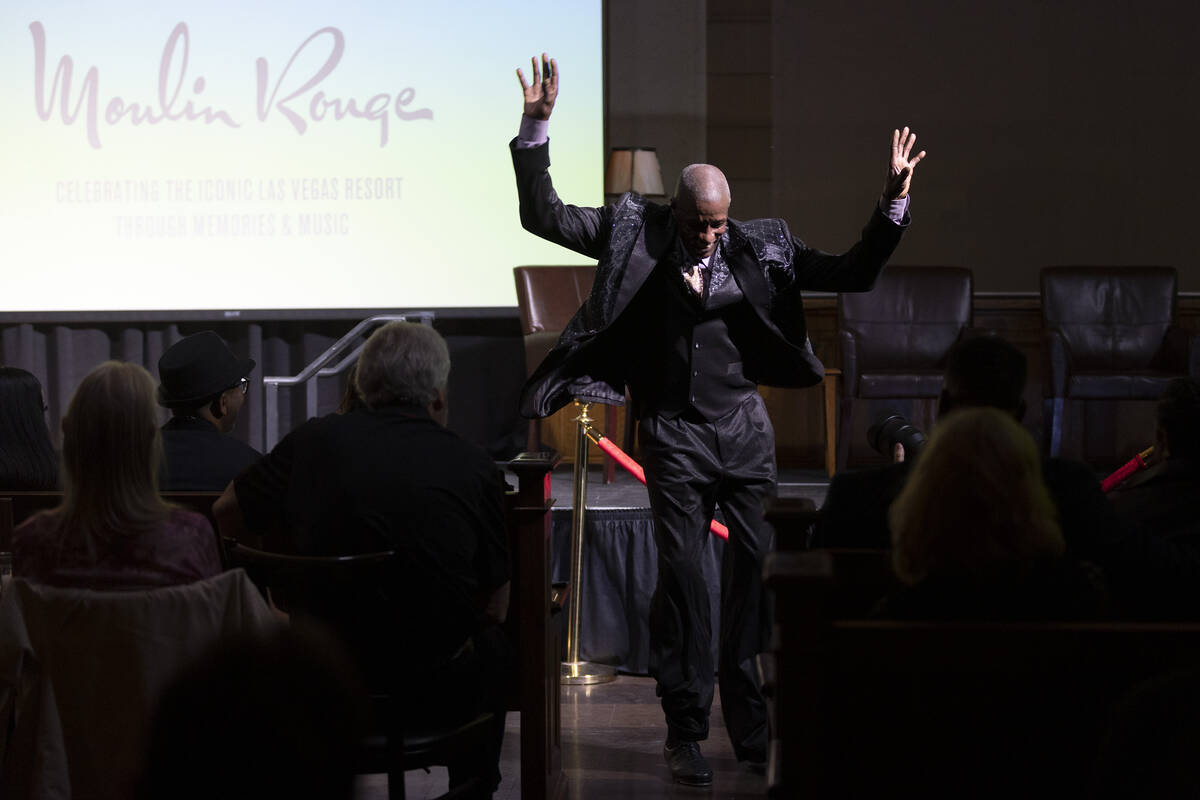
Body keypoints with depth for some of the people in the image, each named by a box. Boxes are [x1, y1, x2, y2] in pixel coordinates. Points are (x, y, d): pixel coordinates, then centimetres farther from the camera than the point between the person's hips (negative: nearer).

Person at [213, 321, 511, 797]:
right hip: (434, 695, -2)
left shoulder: (314, 441, -6)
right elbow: (495, 609, -3)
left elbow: (226, 516, 8)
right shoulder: (475, 468, -10)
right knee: (491, 646, 32)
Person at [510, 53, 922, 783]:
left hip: (744, 428, 2)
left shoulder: (760, 245, 0)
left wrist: (894, 201, -9)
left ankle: (753, 722, 14)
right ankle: (686, 730, 5)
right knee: (682, 573, -3)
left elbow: (854, 274, 3)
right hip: (674, 433, -2)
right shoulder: (634, 232, -3)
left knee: (760, 564, 1)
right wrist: (536, 128, -18)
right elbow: (544, 218, -7)